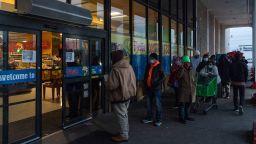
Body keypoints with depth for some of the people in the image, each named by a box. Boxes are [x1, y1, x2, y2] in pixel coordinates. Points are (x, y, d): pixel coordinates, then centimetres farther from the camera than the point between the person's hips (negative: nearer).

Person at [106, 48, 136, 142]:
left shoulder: (116, 69, -24)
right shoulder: (129, 66, 3)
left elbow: (111, 85, -25)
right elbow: (133, 80, 10)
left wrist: (106, 84, -5)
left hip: (119, 96, -9)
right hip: (128, 94, 9)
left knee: (121, 115, 2)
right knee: (124, 114, 21)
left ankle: (124, 135, 11)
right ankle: (125, 132, 33)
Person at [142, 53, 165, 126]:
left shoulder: (159, 66, -8)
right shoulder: (148, 66, 9)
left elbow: (162, 77, -10)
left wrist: (156, 84, -17)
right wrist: (145, 83, 8)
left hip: (156, 88, -6)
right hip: (149, 88, 6)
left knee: (158, 104, -1)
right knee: (149, 104, 14)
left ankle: (158, 120, 8)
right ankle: (149, 118, 26)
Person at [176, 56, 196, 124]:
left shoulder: (191, 70, 13)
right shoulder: (181, 70, -6)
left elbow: (193, 79, 20)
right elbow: (178, 76, -26)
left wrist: (194, 86, 12)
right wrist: (182, 68, -29)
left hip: (191, 90, 6)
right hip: (183, 90, -6)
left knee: (188, 103, 14)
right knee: (182, 104, -3)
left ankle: (186, 116, 28)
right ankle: (181, 117, 5)